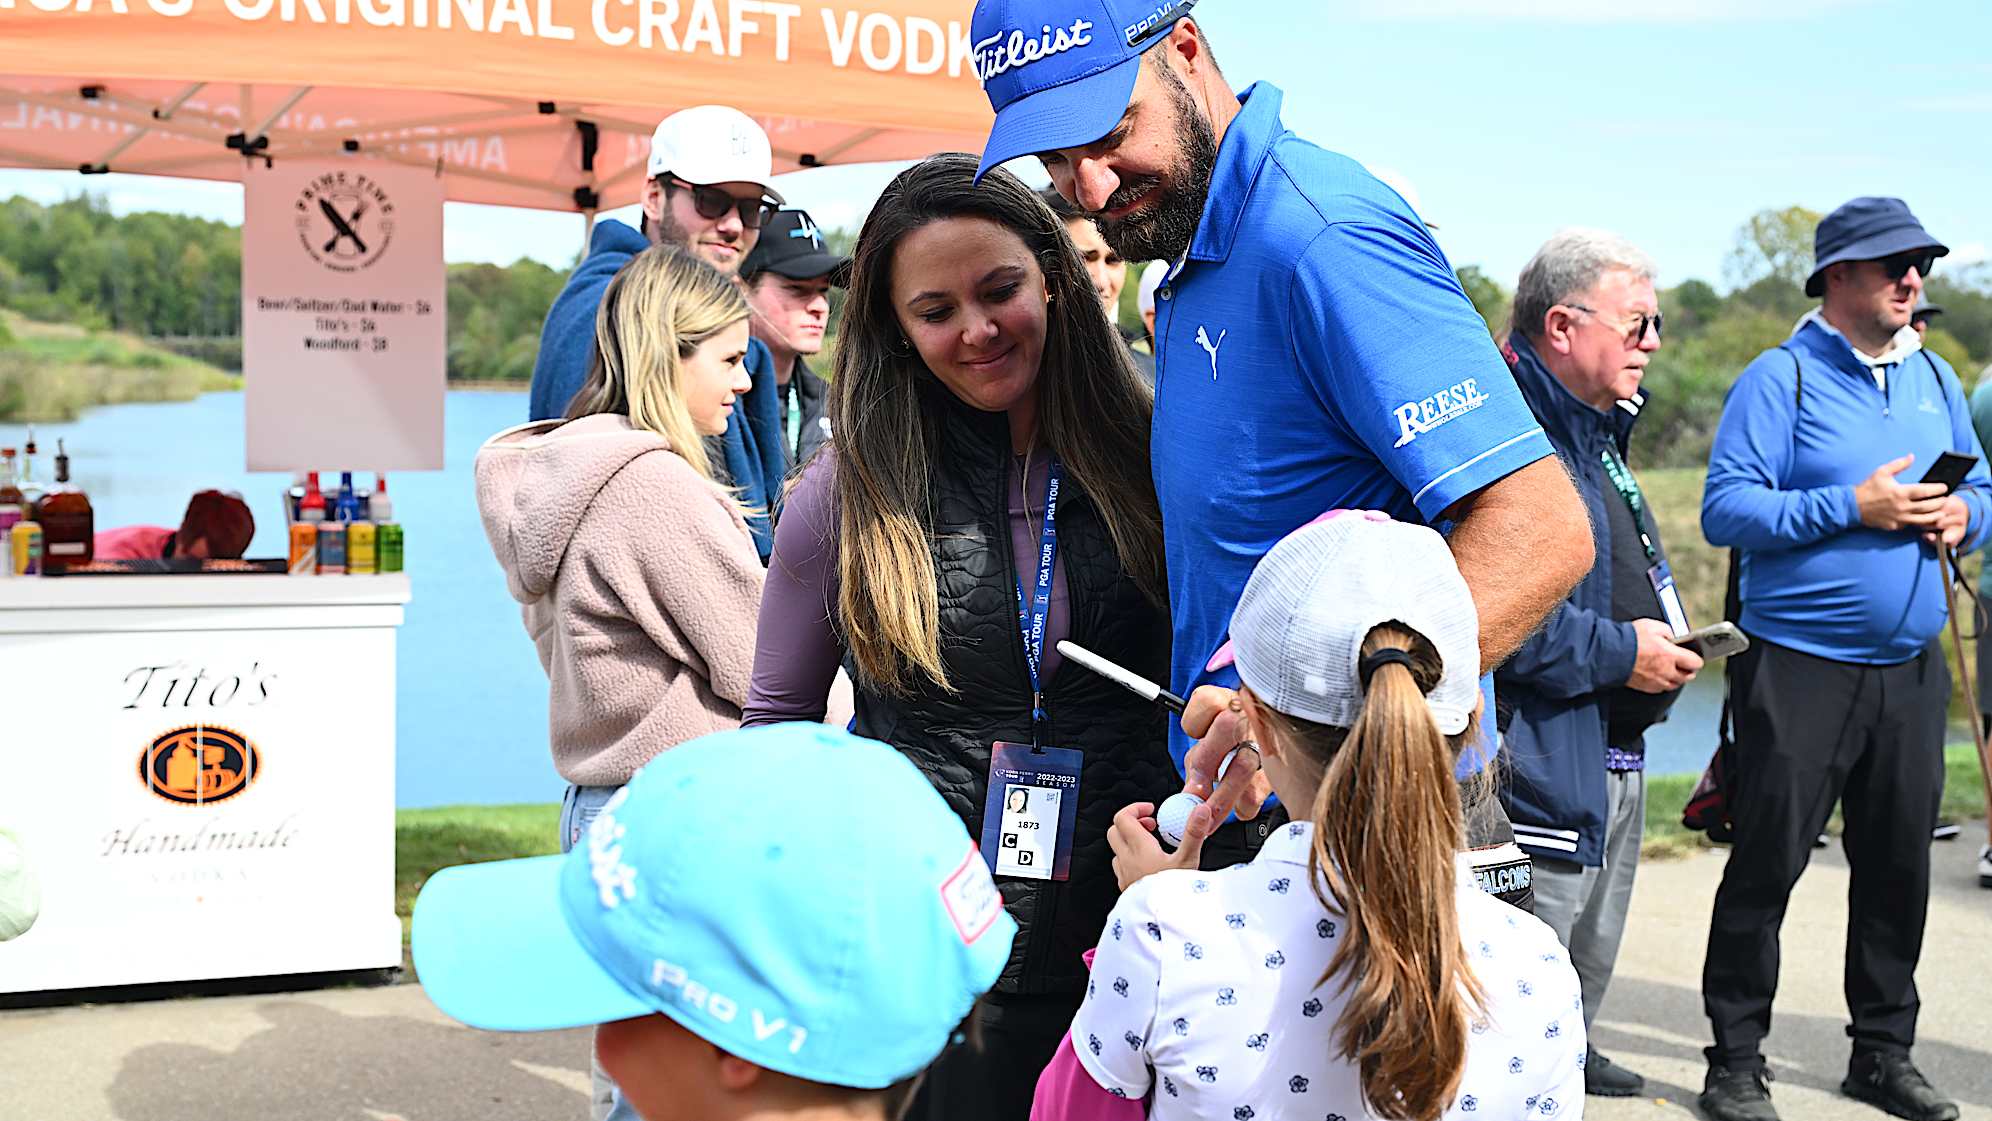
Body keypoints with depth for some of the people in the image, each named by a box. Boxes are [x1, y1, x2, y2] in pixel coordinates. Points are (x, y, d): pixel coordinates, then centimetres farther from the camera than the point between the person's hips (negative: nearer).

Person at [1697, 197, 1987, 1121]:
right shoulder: (1780, 379, -6)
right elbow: (1726, 509, -14)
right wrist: (1853, 507, -20)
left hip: (1910, 671, 6)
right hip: (1800, 668, -6)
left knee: (1899, 864, 12)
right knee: (1767, 865, -1)